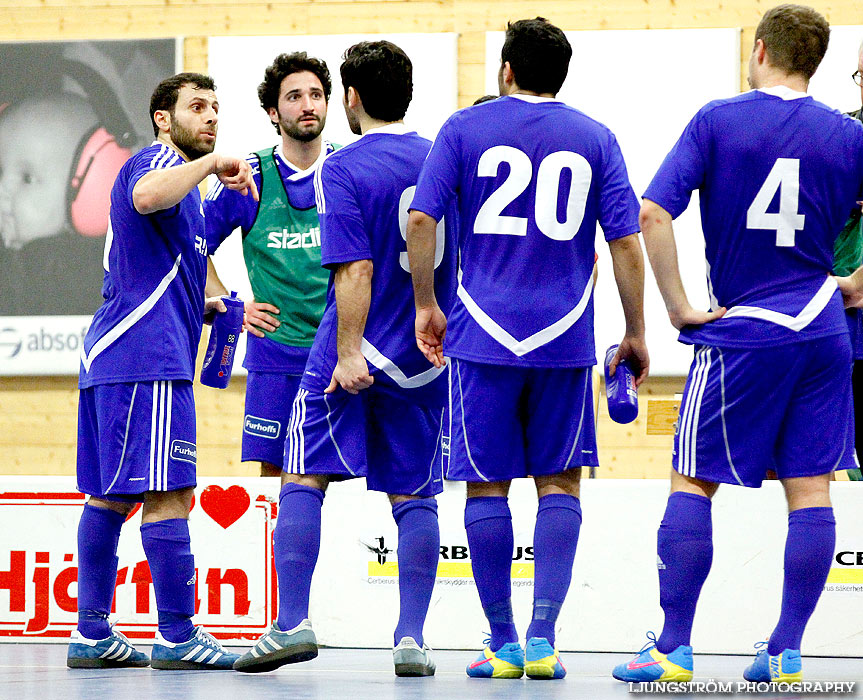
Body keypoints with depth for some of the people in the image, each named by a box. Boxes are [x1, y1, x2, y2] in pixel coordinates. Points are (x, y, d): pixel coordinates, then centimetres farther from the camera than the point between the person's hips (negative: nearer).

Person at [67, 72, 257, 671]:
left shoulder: (184, 179, 28)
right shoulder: (159, 161, -5)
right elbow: (147, 197, -32)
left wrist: (214, 306, 22)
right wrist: (211, 162, -24)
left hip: (111, 354, 11)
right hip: (147, 358, -11)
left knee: (111, 495, 9)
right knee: (170, 495, -12)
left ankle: (92, 634, 10)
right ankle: (178, 637, -13)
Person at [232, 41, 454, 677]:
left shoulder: (343, 169, -9)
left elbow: (355, 271, -18)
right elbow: (465, 261, 15)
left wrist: (349, 353, -18)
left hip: (357, 355, -5)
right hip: (427, 360, 5)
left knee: (304, 479, 3)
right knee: (415, 496, 7)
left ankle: (293, 624, -4)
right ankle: (411, 637, 1)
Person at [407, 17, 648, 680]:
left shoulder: (467, 127, 3)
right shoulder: (595, 139, 6)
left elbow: (420, 219, -5)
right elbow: (626, 244, 1)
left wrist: (426, 305, 6)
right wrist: (636, 334, 9)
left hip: (483, 333, -1)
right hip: (565, 340, 1)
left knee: (487, 487, 5)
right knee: (559, 485, 7)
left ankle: (502, 644, 5)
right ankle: (543, 637, -5)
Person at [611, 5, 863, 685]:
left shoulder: (717, 120, -4)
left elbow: (652, 213, -12)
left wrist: (681, 309, -7)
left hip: (742, 330, -3)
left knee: (693, 482, 4)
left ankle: (674, 648, 1)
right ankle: (787, 650, 5)